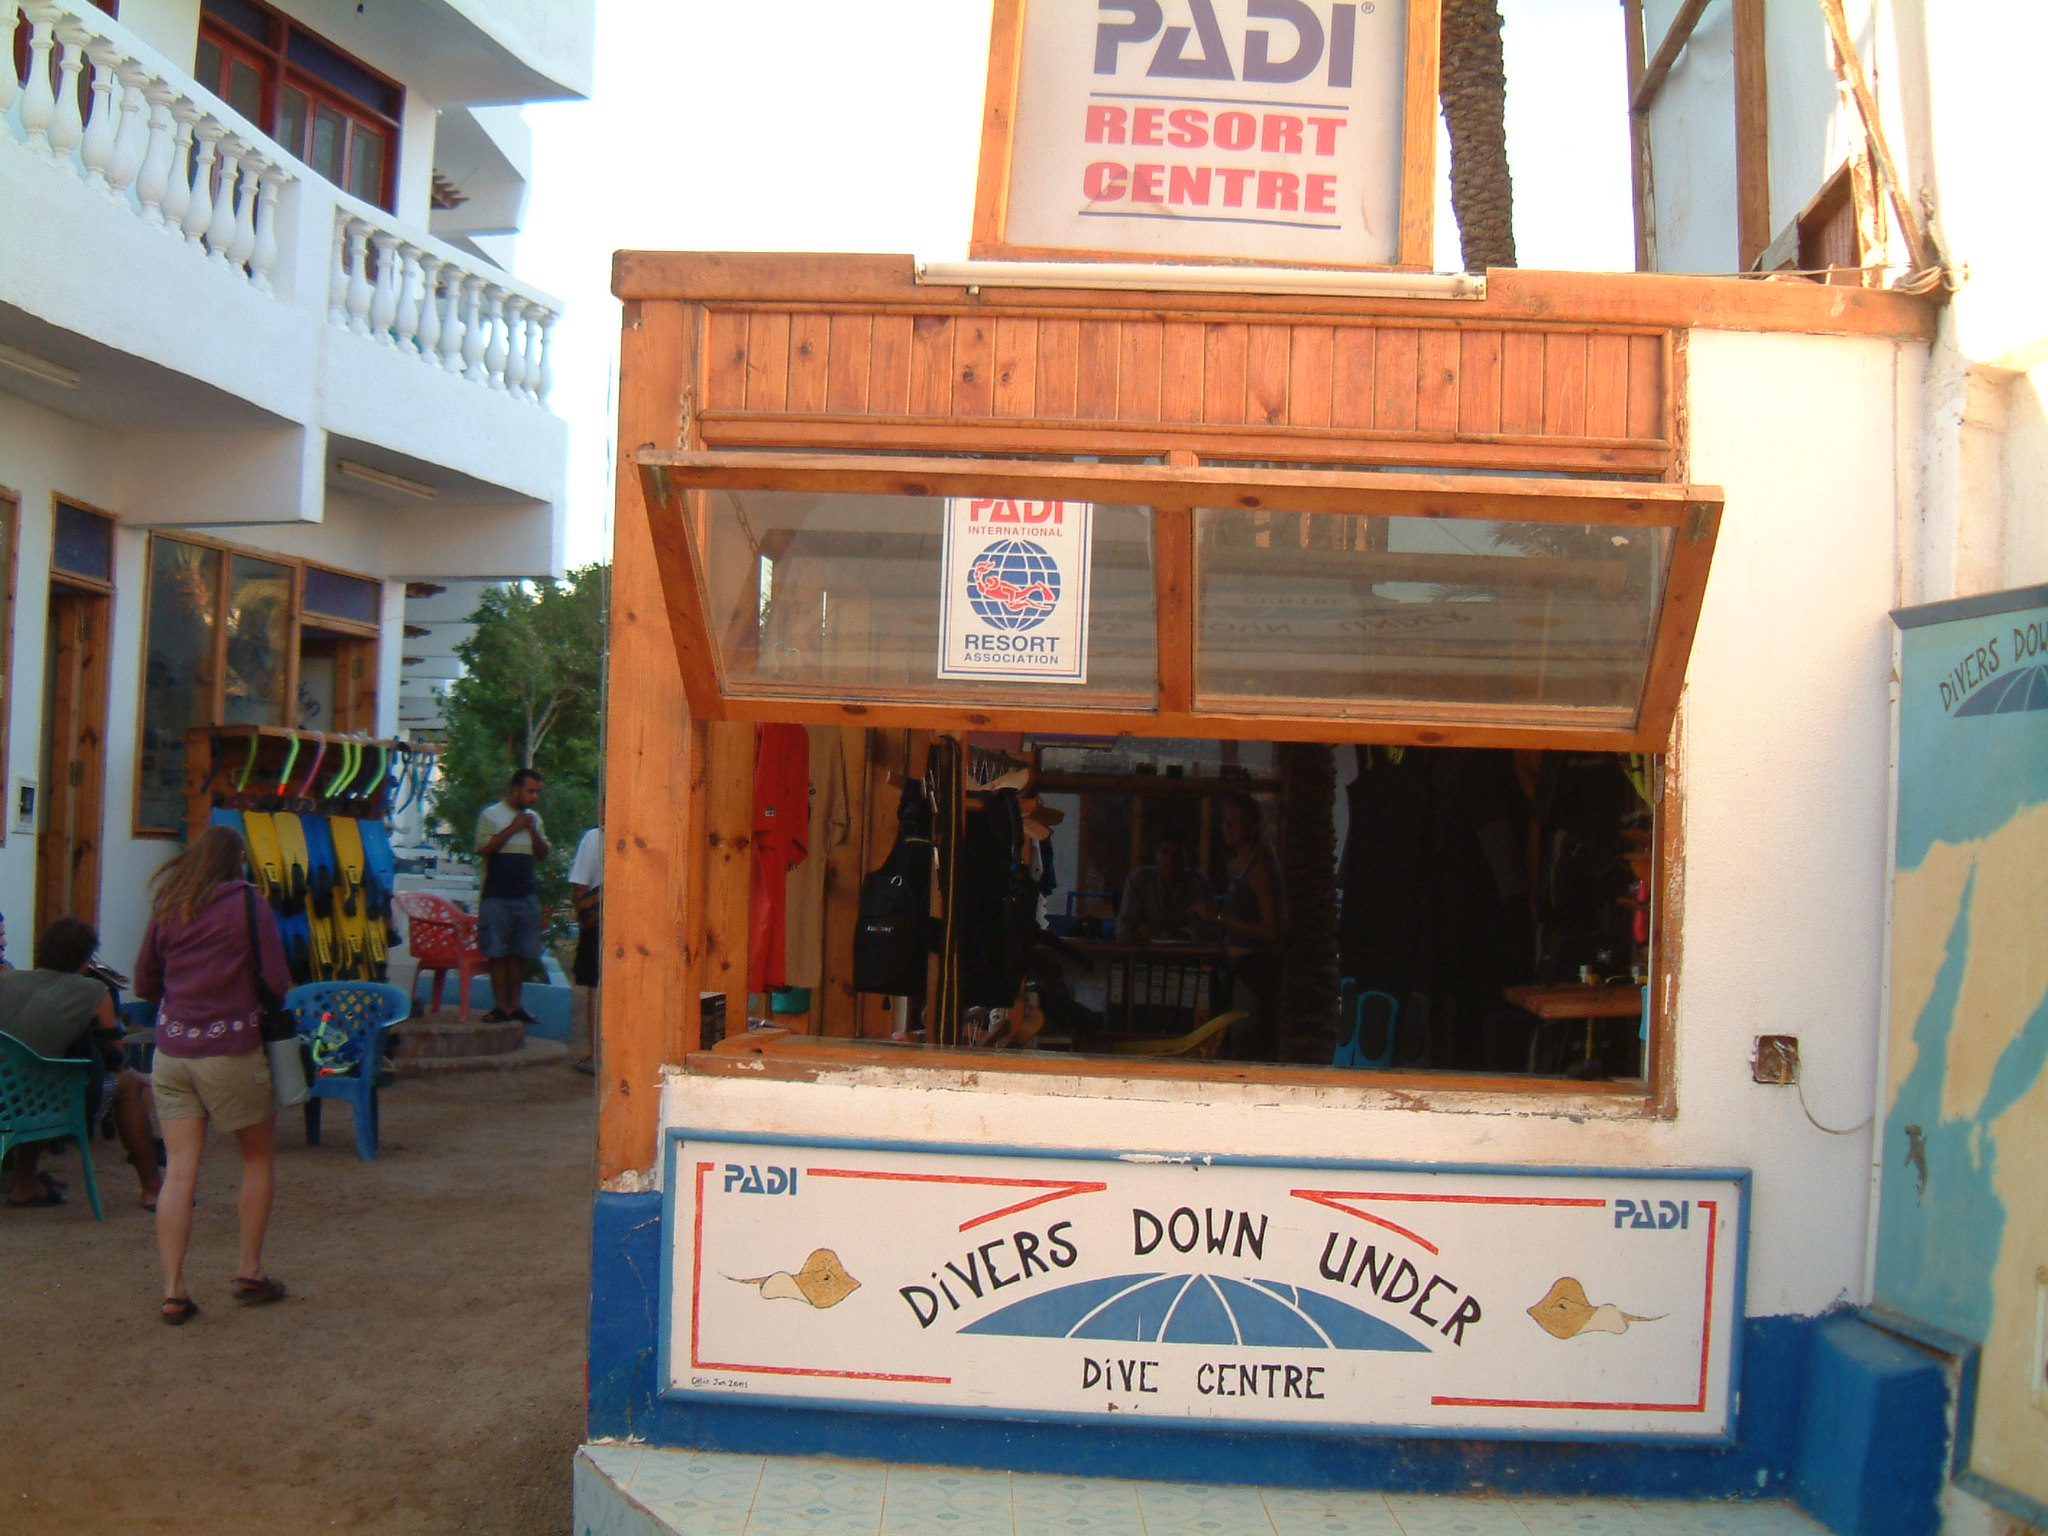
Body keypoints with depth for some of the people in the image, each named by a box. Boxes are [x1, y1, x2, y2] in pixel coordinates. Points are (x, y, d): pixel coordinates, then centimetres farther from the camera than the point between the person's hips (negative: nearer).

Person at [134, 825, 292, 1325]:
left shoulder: (166, 907, 6)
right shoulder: (248, 902, -6)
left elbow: (144, 984, 12)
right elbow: (277, 983, -9)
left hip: (171, 1051, 4)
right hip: (231, 1050, -4)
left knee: (180, 1171, 4)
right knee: (259, 1156, 15)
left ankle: (173, 1291, 1)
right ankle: (250, 1271, 19)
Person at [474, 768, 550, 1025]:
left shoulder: (533, 818, 14)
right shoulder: (491, 815, -3)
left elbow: (542, 854, 13)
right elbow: (484, 849, -14)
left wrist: (533, 831, -4)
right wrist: (512, 829, -14)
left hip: (526, 895, 5)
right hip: (497, 895, -5)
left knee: (520, 953, 6)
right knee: (498, 953, -2)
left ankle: (514, 1004, 13)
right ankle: (501, 1006, 4)